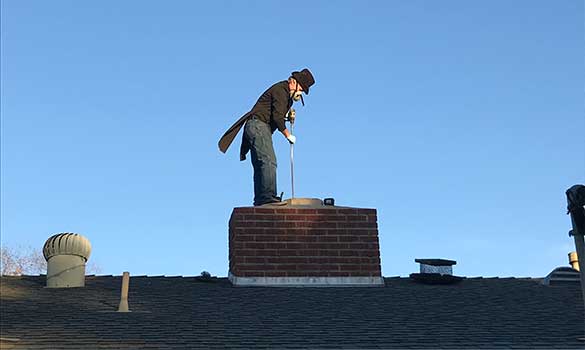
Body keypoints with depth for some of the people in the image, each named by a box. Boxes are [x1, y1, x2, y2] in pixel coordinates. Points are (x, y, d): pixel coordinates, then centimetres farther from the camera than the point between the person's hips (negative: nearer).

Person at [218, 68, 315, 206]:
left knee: (260, 166, 6)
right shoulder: (280, 90, -10)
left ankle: (260, 200, 5)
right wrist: (288, 135, -11)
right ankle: (269, 197, -28)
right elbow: (277, 117, -19)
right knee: (269, 162, -20)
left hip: (256, 128, 11)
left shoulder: (286, 93, 22)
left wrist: (288, 115, 6)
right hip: (258, 125, -11)